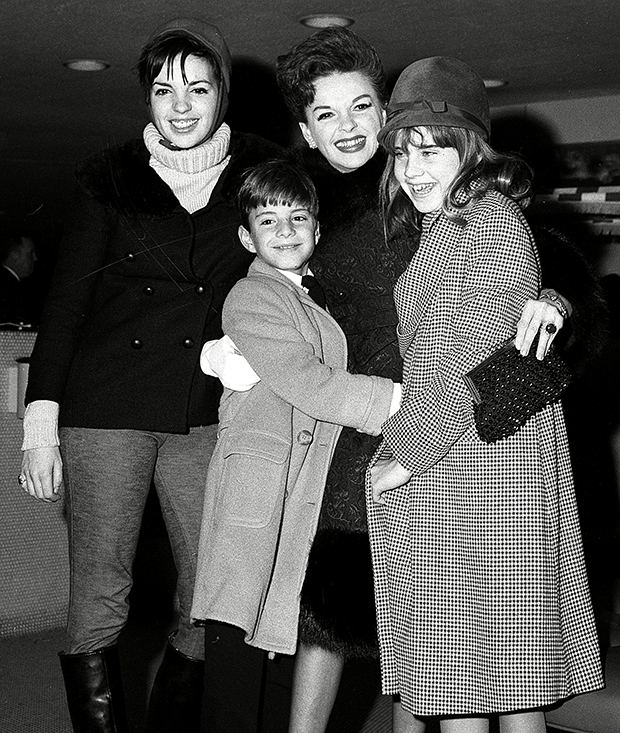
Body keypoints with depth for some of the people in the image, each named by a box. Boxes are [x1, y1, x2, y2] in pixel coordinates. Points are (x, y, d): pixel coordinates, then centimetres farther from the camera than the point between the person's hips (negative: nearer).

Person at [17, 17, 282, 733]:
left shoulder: (260, 171, 8)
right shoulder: (111, 177, 4)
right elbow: (66, 297, 4)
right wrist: (41, 422, -2)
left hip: (206, 416, 2)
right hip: (106, 409, -2)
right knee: (97, 607, -1)